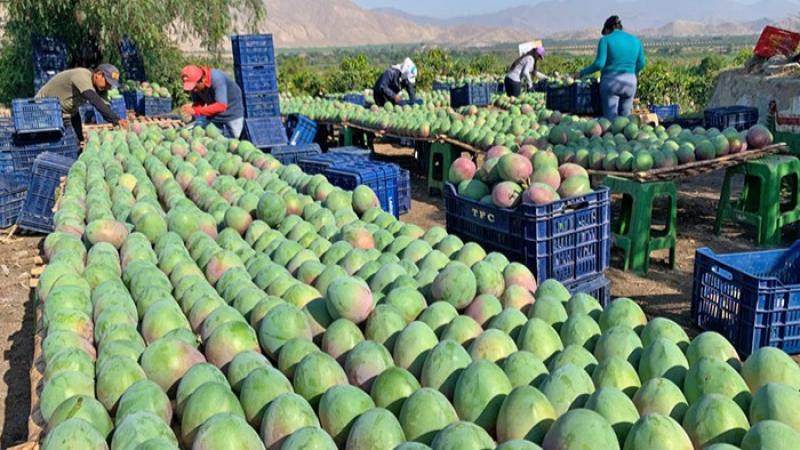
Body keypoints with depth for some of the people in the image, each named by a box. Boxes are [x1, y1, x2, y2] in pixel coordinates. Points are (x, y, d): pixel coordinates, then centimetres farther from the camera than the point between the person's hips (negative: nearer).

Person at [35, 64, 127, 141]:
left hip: (70, 110, 8)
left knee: (82, 138, 0)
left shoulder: (100, 87, -11)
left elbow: (104, 107, -17)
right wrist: (117, 119, -56)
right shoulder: (82, 76, -35)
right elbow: (95, 101, -47)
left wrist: (118, 123, -35)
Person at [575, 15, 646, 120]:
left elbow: (599, 63, -12)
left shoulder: (606, 40, -3)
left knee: (611, 119, -4)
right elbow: (641, 63, 13)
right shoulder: (635, 40, 11)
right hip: (630, 83, 4)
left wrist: (582, 73, -2)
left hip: (610, 82, -4)